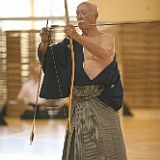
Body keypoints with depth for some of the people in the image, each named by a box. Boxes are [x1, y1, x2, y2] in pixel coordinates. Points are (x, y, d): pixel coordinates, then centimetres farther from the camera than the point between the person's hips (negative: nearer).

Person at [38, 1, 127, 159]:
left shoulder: (107, 38, 2)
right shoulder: (72, 41, 12)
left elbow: (104, 54, -21)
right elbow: (47, 54, 3)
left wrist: (78, 38, -31)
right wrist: (44, 43, -20)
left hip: (100, 101, -3)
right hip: (78, 101, 3)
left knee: (102, 143, -5)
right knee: (78, 145, 3)